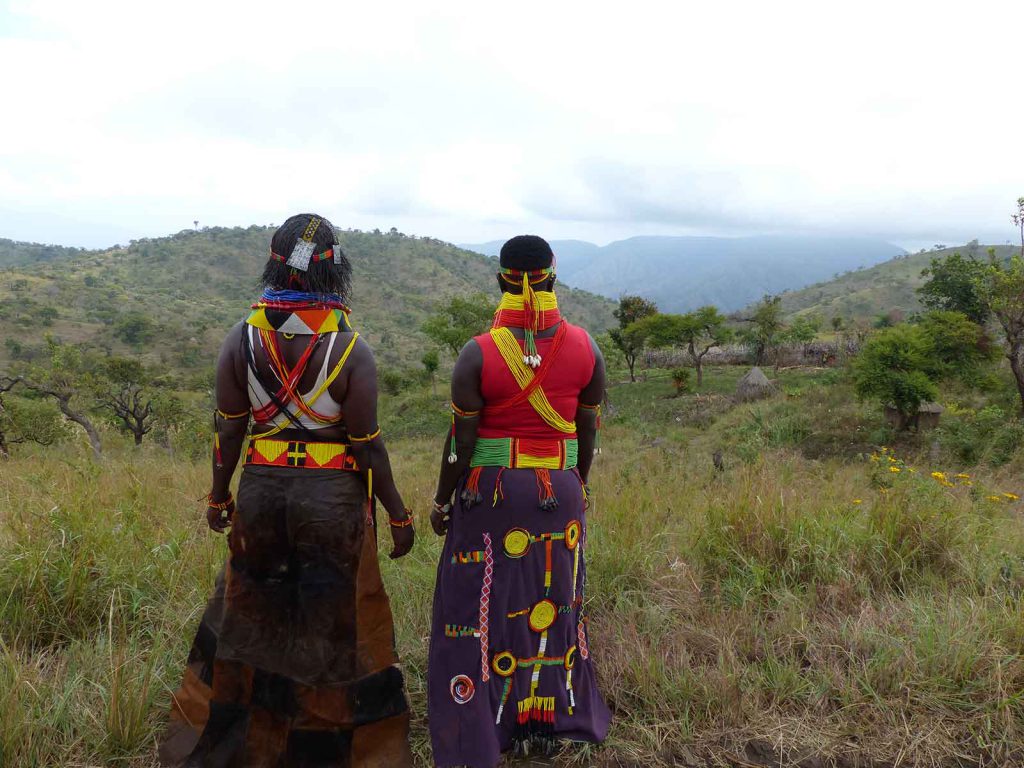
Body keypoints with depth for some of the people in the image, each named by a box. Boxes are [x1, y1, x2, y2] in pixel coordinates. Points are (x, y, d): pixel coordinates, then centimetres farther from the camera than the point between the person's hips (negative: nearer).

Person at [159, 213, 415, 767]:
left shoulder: (242, 338, -4)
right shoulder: (350, 348, -13)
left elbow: (227, 430, 0)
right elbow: (368, 445, -12)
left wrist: (219, 496, 13)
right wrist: (398, 514, -2)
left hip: (261, 491, 4)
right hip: (334, 495, -3)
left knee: (247, 611, 22)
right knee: (339, 622, 11)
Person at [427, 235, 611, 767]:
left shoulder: (478, 354, -13)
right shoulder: (584, 348, -4)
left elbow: (460, 440, -9)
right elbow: (588, 431, 4)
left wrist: (442, 502, 4)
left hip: (491, 494, -3)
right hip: (560, 493, 3)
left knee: (482, 609, 12)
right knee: (554, 606, 18)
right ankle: (552, 721, 33)